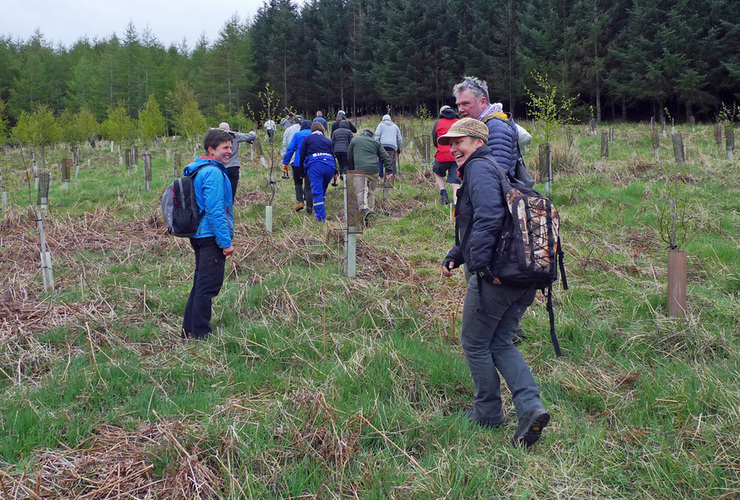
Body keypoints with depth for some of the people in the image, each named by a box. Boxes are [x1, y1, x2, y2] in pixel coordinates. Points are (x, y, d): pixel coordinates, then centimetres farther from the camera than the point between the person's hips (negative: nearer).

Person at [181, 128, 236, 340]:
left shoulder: (199, 171, 16)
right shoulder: (213, 173, -17)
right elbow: (215, 210, -22)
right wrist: (225, 242, -19)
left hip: (200, 235, 11)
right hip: (211, 237, -11)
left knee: (200, 285, 17)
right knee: (208, 287, -5)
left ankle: (188, 333, 24)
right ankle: (200, 335, 1)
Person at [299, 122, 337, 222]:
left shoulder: (308, 139, 15)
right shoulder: (327, 140, 24)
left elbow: (302, 155, 12)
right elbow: (333, 155, 19)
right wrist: (335, 172, 23)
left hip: (314, 165, -3)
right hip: (329, 165, 3)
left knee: (317, 191, -5)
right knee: (323, 189, 19)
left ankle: (321, 217, -12)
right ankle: (321, 213, 21)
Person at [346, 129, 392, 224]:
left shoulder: (354, 140, 16)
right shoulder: (376, 142, 20)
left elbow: (349, 158, 20)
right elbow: (385, 157, 14)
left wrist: (351, 169, 29)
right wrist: (388, 169, 13)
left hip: (360, 169, -3)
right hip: (374, 170, 3)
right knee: (371, 191, 16)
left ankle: (365, 209, -33)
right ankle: (370, 210, 17)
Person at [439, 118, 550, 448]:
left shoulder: (479, 168, -8)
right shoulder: (492, 168, 24)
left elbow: (488, 217, -25)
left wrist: (479, 263, -23)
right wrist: (454, 257, 21)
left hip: (495, 276, -10)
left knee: (475, 344, 8)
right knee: (500, 344, 16)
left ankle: (488, 412, 21)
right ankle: (530, 406, 1)